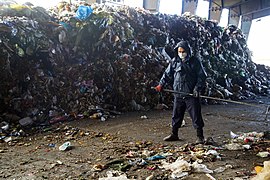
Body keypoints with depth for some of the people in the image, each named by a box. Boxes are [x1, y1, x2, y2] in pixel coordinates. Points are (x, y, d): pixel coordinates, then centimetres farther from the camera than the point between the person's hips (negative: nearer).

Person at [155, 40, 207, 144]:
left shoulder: (195, 61, -2)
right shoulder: (174, 61, 9)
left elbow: (202, 76, -2)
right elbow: (167, 74, 15)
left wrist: (197, 88, -12)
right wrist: (161, 84, 4)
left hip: (191, 94, -4)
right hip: (178, 94, 4)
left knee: (196, 115, -2)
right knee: (176, 115, 12)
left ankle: (200, 136, 8)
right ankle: (174, 134, 26)